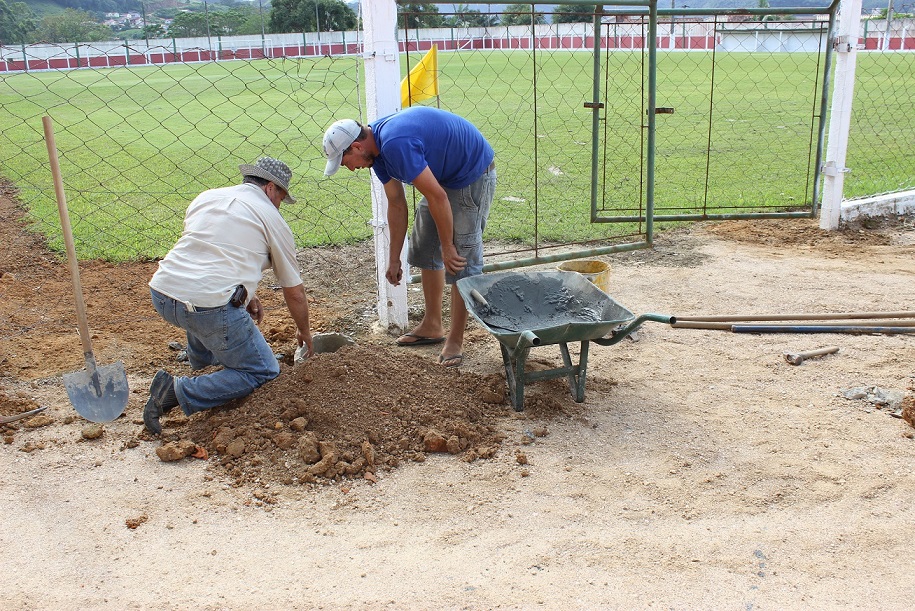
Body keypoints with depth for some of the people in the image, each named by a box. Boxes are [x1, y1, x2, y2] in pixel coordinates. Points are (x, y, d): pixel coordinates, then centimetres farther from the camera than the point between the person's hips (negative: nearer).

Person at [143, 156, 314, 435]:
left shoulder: (206, 197, 21)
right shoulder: (272, 219, 8)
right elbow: (294, 292, 15)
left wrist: (244, 295, 34)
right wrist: (304, 333, 31)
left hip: (162, 294, 7)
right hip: (210, 307, -7)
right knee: (263, 372, 7)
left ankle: (201, 358, 49)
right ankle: (179, 391, -6)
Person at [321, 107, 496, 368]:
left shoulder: (395, 144, -32)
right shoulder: (377, 147, -2)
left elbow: (437, 197, -29)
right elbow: (396, 205, 6)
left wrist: (447, 247, -19)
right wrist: (394, 260, 11)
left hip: (473, 175, -10)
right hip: (442, 176, 10)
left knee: (461, 261, -9)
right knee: (424, 250, 14)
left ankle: (455, 342, 3)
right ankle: (432, 326, 27)